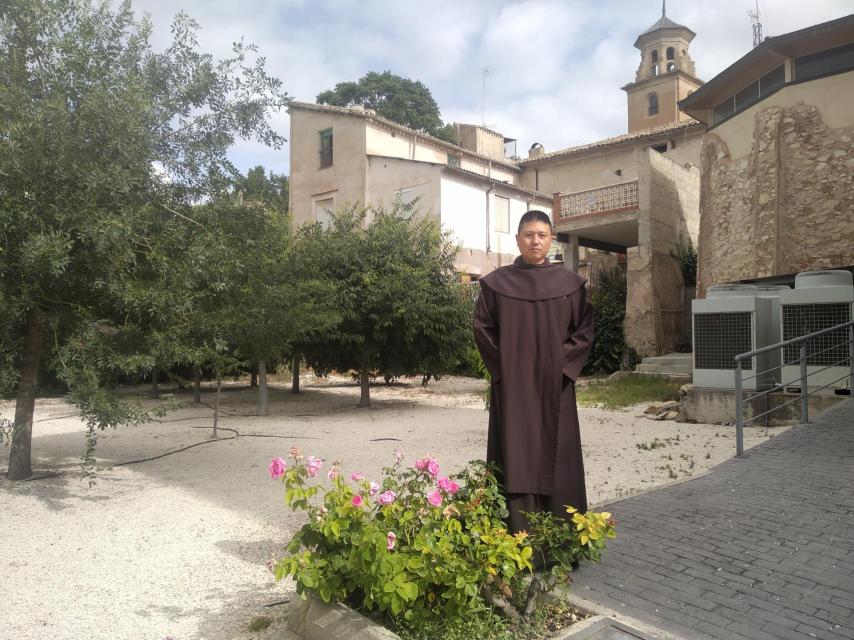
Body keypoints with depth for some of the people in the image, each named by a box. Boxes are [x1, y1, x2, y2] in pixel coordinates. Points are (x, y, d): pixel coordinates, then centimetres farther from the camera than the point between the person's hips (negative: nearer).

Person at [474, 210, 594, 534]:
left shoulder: (570, 283, 5)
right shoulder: (497, 282, 2)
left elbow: (584, 329, 5)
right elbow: (482, 328, 2)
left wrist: (563, 363, -5)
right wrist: (502, 364, -5)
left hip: (554, 386, 1)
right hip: (512, 386, -1)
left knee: (555, 454, 5)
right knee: (517, 455, -1)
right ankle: (519, 533, 5)